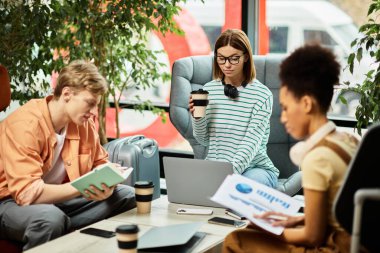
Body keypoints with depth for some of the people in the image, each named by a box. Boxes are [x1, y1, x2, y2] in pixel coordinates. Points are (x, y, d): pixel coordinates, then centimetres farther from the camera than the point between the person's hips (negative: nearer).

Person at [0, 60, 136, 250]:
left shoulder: (84, 124, -2)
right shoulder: (26, 124, -23)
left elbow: (100, 164, 13)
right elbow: (27, 193, -30)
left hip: (58, 199, 8)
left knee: (128, 196, -2)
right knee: (51, 217, -40)